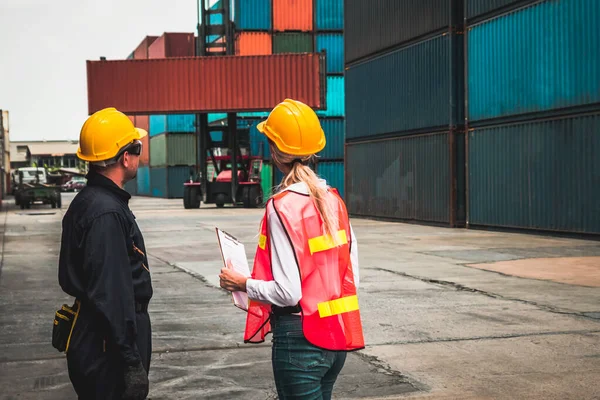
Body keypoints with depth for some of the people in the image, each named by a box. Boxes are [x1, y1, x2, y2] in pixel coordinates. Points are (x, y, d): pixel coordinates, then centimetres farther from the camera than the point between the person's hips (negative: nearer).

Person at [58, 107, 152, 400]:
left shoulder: (87, 202, 11)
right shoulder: (107, 213, -22)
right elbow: (111, 295, -26)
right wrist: (132, 362, -22)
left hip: (92, 339, 10)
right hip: (109, 350, -10)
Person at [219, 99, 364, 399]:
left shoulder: (282, 207, -17)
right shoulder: (332, 200, 3)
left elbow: (287, 292, -19)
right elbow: (351, 274, 6)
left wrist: (242, 284, -5)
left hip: (300, 340, -7)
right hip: (336, 334, 7)